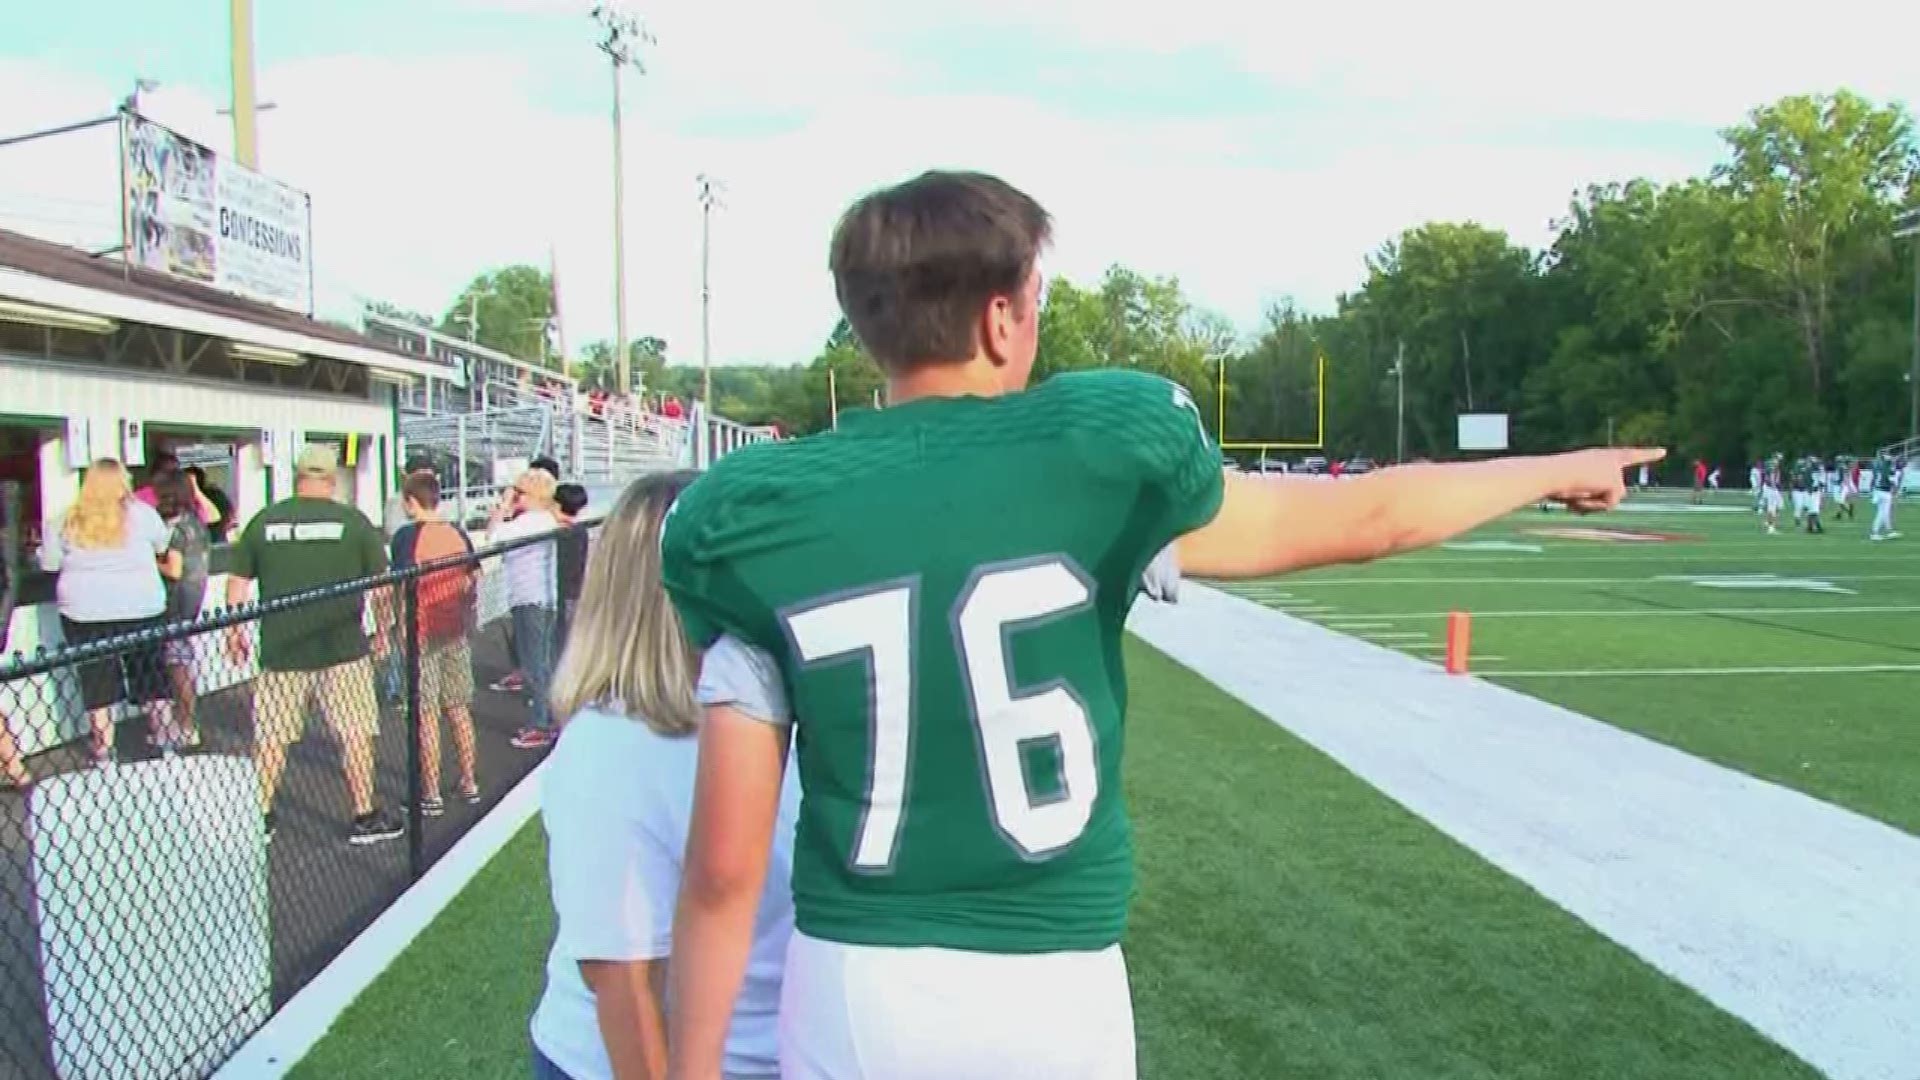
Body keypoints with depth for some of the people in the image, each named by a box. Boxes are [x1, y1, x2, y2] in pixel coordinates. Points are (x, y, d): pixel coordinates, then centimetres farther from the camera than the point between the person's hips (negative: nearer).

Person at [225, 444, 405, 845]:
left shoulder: (264, 521, 2)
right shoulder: (352, 521, -3)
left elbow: (236, 582, 7)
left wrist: (234, 631, 18)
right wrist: (383, 630, 13)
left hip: (280, 651, 2)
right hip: (342, 649, -2)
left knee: (270, 737, 12)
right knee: (355, 734, 8)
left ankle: (260, 817, 20)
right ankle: (364, 817, 14)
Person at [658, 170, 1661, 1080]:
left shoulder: (754, 519, -8)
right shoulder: (1095, 455, -11)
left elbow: (725, 862, -8)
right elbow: (1362, 519, 3)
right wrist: (1553, 469, 20)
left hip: (853, 992, 1)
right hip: (1055, 988, 0)